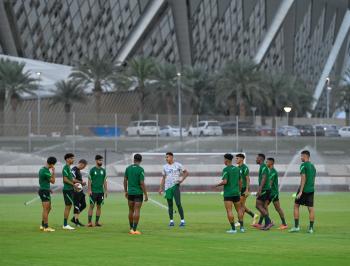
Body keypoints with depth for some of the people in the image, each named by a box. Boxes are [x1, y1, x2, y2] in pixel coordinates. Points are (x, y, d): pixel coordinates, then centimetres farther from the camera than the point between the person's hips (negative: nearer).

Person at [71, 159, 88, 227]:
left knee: (83, 205, 12)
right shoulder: (74, 170, -14)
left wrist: (82, 183, 9)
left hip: (80, 190, 10)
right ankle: (76, 221, 0)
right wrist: (81, 182, -14)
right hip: (76, 191, -10)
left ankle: (74, 218, 18)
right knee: (77, 206, -5)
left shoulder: (78, 170, 17)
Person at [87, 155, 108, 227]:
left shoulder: (103, 170, 10)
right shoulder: (92, 170, -1)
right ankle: (89, 222, -6)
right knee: (92, 206, -6)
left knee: (99, 206, 5)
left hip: (101, 191, 4)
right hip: (93, 191, -4)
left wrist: (105, 191, 7)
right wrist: (89, 190, -10)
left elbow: (104, 181, 13)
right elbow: (89, 180, -2)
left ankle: (97, 222, 10)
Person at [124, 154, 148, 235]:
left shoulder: (128, 168, 3)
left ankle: (131, 229, 20)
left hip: (130, 192, 5)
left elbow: (125, 180, 7)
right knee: (137, 211, -3)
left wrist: (126, 191, 19)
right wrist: (146, 195, -9)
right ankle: (135, 230, -7)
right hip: (138, 192, -5)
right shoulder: (140, 169, -12)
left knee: (131, 211, 14)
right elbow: (142, 183, -15)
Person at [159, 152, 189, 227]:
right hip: (167, 187, 4)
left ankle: (182, 220, -6)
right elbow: (164, 178, 16)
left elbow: (186, 173, 6)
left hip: (175, 186, -4)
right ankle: (171, 221, 10)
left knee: (178, 203, -10)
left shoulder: (178, 165, 0)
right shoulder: (165, 167, 11)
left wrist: (182, 180, -7)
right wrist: (161, 188, 10)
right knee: (170, 204, 6)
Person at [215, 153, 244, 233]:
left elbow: (225, 182, -18)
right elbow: (240, 181, 13)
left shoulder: (226, 169, -10)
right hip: (236, 192, 6)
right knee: (239, 209, 15)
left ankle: (233, 228, -10)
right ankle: (241, 227, 9)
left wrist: (217, 185, 0)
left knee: (229, 211, -5)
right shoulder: (237, 169, 9)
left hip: (228, 193, -6)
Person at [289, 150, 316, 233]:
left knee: (296, 206, 5)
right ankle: (311, 228, 1)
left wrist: (300, 191, -18)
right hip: (311, 190, 7)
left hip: (304, 189, -7)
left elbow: (303, 178, -16)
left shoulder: (303, 165, -9)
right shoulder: (313, 166, 14)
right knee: (311, 208, 4)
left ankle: (296, 226, 2)